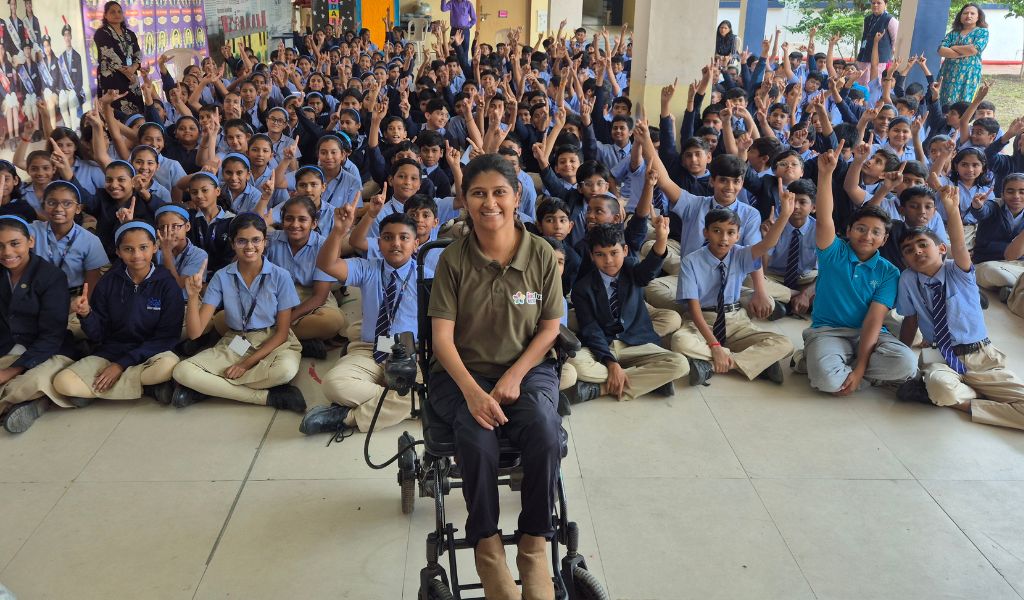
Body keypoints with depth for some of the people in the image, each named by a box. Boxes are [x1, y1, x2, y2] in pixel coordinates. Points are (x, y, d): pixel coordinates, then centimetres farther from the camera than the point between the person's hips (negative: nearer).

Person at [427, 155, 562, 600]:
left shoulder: (541, 254, -2)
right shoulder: (454, 259, -5)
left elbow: (550, 326, 3)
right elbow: (442, 337, -8)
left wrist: (514, 377, -12)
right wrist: (472, 391, -23)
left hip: (527, 367, 1)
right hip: (463, 372, -1)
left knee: (544, 430, -31)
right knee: (476, 436, -32)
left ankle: (535, 546, -11)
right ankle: (486, 545, -11)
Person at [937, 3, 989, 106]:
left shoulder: (982, 32, 5)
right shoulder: (953, 33, 14)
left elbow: (973, 50, -12)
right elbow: (941, 50, -2)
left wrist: (953, 48, 0)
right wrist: (963, 54, -10)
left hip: (968, 74, -3)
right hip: (948, 73, 3)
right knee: (944, 104, -3)